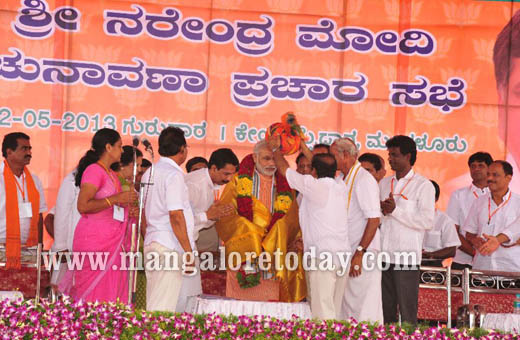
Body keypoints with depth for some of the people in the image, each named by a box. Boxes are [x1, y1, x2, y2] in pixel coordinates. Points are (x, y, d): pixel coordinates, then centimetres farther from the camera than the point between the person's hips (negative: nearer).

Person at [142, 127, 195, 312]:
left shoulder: (149, 173, 15)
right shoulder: (174, 174, -12)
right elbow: (176, 215, -17)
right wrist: (188, 251, -15)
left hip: (151, 242, 9)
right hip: (170, 248, -9)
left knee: (152, 305, 12)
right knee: (163, 310, -8)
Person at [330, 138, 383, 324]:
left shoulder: (364, 180, -12)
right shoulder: (339, 179, 14)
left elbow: (374, 219, -17)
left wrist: (360, 253, -20)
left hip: (364, 254, -9)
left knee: (365, 311, -6)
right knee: (345, 310, 11)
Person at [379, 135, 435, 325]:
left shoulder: (423, 186, -2)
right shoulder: (384, 183, 17)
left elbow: (427, 222, -11)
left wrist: (395, 210, -14)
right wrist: (382, 210, -3)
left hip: (406, 259, -5)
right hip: (383, 256, 5)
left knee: (407, 314, -3)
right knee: (385, 311, 8)